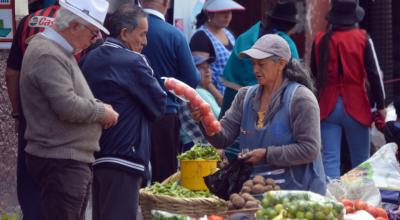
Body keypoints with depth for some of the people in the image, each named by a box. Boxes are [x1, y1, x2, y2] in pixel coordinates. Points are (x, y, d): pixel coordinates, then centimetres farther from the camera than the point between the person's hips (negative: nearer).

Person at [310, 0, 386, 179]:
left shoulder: (320, 40, 0)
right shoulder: (362, 38, -6)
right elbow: (374, 74, -5)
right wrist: (380, 105, 1)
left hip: (328, 107, 2)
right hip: (356, 107, -1)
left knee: (330, 160, 0)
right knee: (360, 162, 9)